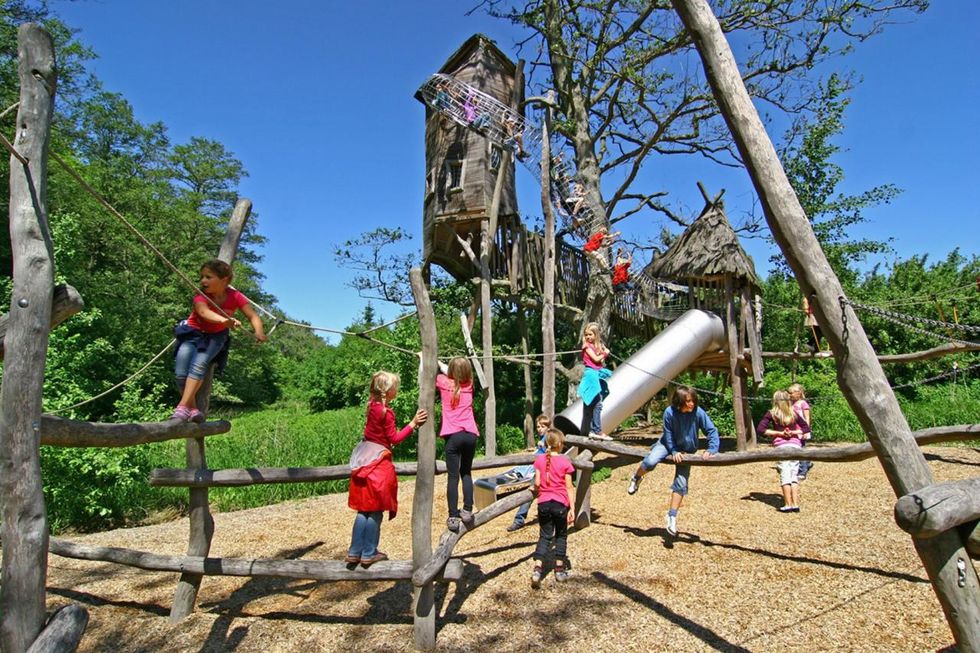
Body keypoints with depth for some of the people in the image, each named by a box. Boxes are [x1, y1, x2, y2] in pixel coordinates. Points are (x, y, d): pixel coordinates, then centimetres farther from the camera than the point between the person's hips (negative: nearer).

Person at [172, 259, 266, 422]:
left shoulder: (235, 297, -16)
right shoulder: (201, 296, -21)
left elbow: (253, 316, -18)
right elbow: (204, 312, -44)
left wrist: (259, 332, -42)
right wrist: (224, 320, -66)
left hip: (215, 336, 0)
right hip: (193, 332, 0)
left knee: (199, 363, -30)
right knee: (181, 372, -23)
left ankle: (182, 406, -30)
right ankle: (193, 409, -10)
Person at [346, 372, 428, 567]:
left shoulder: (372, 406, 5)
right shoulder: (386, 412, -17)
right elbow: (394, 438, -14)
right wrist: (413, 423, -17)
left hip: (364, 459, 8)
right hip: (378, 462, -8)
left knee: (364, 509, 14)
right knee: (375, 511, 4)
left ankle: (354, 551, 19)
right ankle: (369, 553, 13)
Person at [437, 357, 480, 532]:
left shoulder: (444, 383, 2)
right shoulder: (468, 384, 11)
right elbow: (454, 374, 31)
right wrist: (439, 362, 41)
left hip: (454, 436, -3)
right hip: (471, 435, 4)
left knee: (453, 476, -2)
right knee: (466, 473, 17)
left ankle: (453, 517, -2)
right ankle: (467, 510, 15)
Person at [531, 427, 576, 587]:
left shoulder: (539, 460, -1)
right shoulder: (565, 462, -6)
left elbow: (537, 483, -3)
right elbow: (569, 487, -6)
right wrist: (572, 508, -3)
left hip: (544, 503, 2)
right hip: (561, 503, -2)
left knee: (544, 536, 9)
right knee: (561, 535, 16)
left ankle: (537, 568, -6)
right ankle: (560, 569, 21)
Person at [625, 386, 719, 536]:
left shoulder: (698, 413, -24)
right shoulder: (670, 412, -25)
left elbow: (712, 431, -16)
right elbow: (668, 434, -13)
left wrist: (711, 450, -27)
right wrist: (674, 452, -19)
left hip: (687, 450, 1)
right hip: (669, 444, -1)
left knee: (681, 483, -1)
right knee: (650, 462, -28)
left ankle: (672, 517, 12)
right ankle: (636, 478, 7)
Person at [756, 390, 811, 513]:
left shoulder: (771, 413, 2)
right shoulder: (794, 414, 12)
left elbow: (760, 430, -6)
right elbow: (806, 428, 16)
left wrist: (779, 433, -3)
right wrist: (794, 432, 4)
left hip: (781, 446, -3)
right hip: (795, 445, 3)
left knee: (785, 475, 0)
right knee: (794, 476, 9)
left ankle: (788, 504, 1)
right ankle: (796, 504, 8)